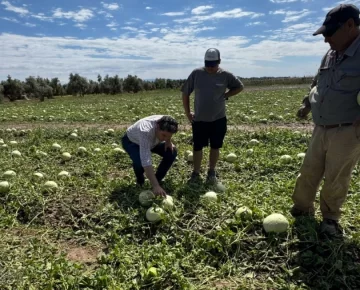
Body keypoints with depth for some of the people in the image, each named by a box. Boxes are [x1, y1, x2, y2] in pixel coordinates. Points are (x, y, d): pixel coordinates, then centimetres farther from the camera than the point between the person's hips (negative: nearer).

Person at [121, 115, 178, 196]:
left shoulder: (165, 124, -28)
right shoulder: (145, 131, -46)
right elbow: (146, 161, -52)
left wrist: (168, 141, -19)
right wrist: (155, 186, -55)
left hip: (151, 141, 5)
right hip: (131, 141, -5)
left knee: (172, 152, -14)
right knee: (139, 161, -34)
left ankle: (158, 179, 5)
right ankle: (140, 180, 2)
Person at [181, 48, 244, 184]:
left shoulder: (225, 75, -5)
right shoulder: (196, 73, -6)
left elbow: (240, 87, 10)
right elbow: (185, 93, 2)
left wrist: (226, 95, -4)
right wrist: (187, 112, -2)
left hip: (219, 119, 1)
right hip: (199, 119, 0)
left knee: (215, 147, 10)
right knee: (197, 147, 6)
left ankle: (212, 172, 27)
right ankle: (196, 173, 21)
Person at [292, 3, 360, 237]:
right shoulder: (330, 56, 8)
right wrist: (307, 105, 14)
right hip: (321, 130, 7)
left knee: (336, 180, 6)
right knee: (308, 173, 14)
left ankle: (330, 218, 28)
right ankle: (302, 209, 34)